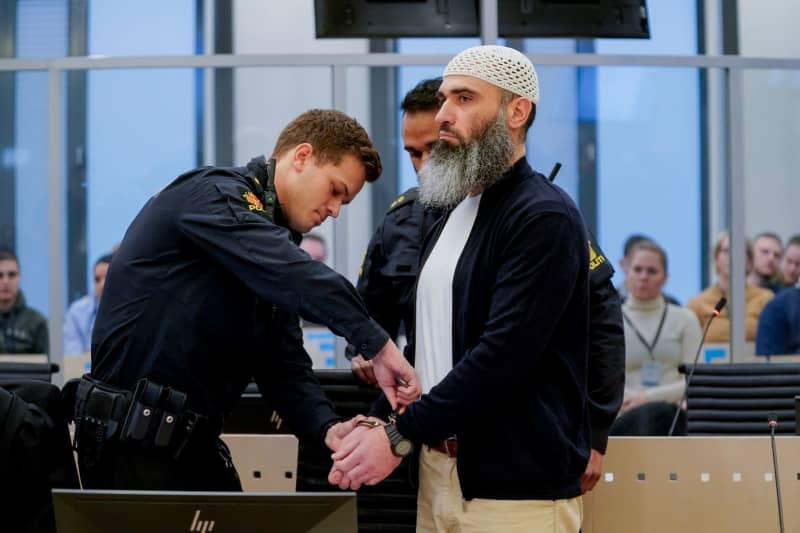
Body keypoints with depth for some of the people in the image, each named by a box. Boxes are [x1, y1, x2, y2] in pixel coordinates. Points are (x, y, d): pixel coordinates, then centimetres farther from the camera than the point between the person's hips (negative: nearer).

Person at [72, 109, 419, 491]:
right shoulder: (215, 195, -12)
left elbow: (284, 363, 9)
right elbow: (298, 277, -27)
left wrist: (326, 428, -8)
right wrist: (377, 346, -29)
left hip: (196, 440, 9)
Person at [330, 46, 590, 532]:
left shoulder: (544, 218, -13)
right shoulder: (452, 213, 15)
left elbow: (504, 352, -21)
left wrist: (400, 437, -19)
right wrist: (381, 421, 2)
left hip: (516, 484, -8)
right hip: (439, 471, 8)